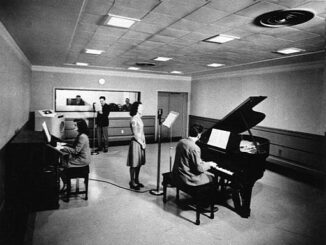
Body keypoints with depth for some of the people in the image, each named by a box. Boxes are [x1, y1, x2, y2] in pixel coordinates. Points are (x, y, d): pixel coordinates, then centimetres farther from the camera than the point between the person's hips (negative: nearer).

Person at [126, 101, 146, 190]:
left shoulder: (139, 118, 12)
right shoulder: (134, 119, -15)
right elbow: (135, 134, -16)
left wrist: (144, 142, 5)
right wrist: (142, 143, -12)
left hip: (141, 142, 8)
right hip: (136, 143, -8)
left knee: (139, 163, 15)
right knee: (134, 164, 2)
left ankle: (136, 180, 27)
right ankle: (132, 182, 13)